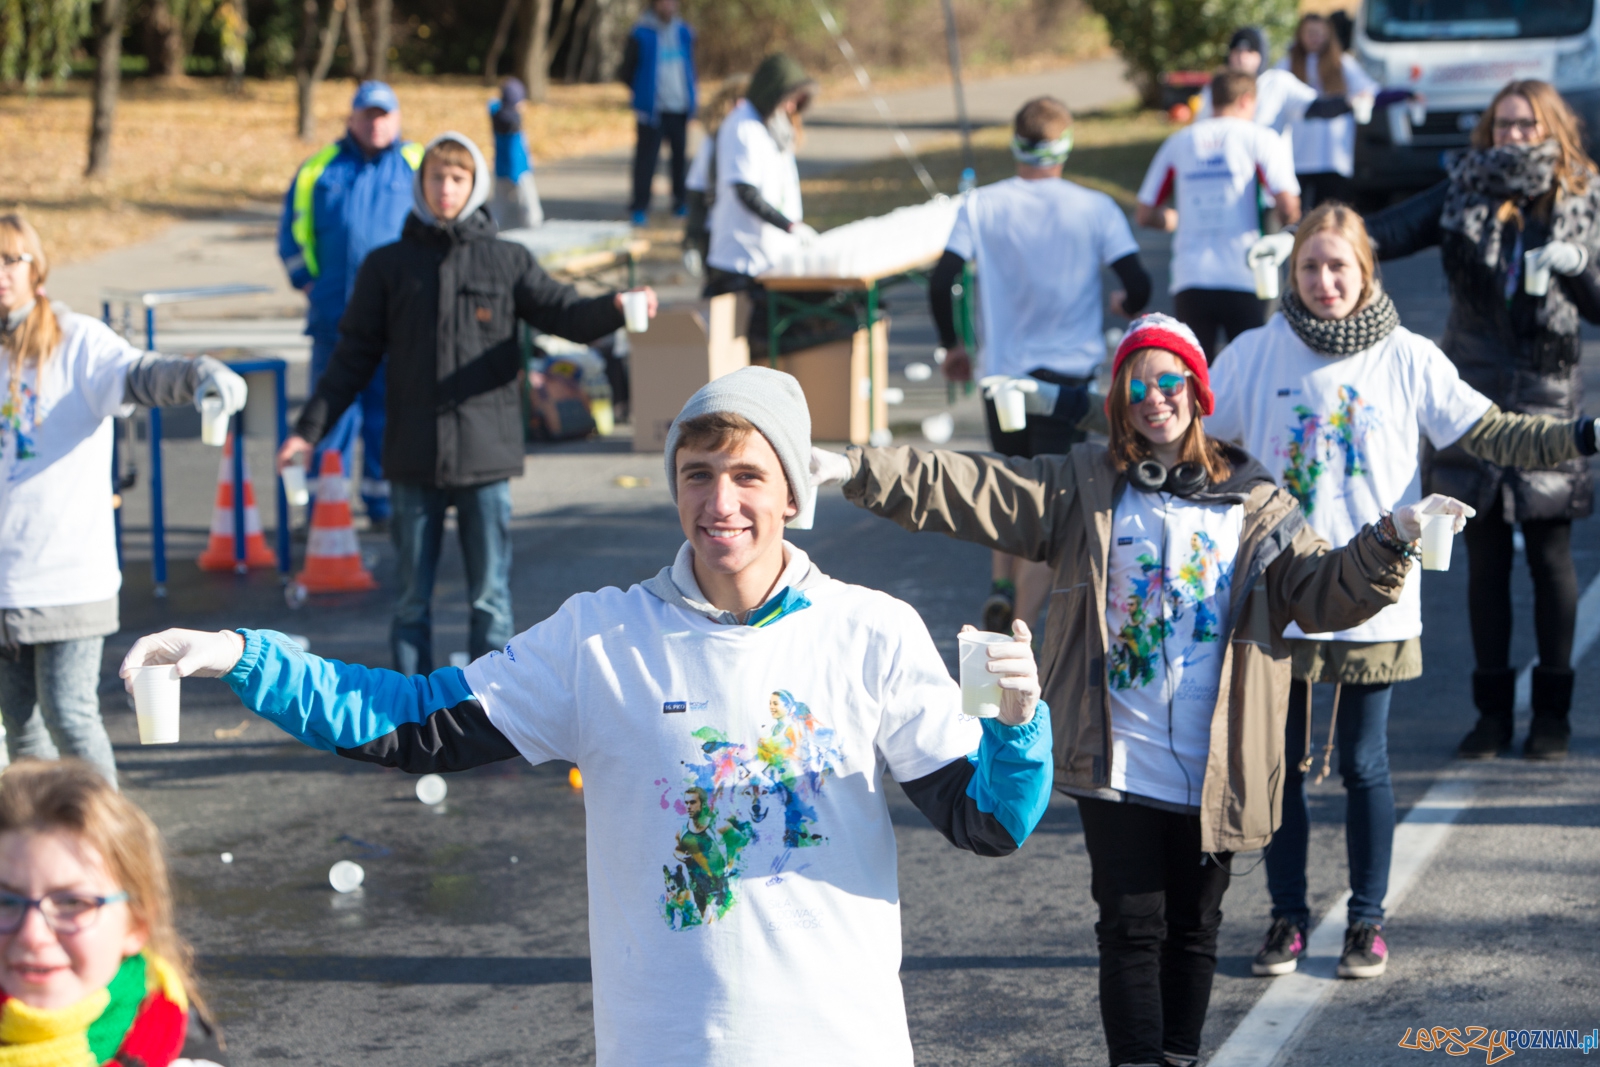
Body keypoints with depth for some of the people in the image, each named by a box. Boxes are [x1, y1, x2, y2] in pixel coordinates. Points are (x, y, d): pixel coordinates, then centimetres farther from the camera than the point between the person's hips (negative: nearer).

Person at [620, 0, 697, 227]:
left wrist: (691, 88, 11)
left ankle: (681, 202, 20)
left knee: (680, 155, 7)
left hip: (680, 108, 4)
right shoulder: (641, 35, -5)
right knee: (646, 157, -5)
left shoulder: (683, 32, 8)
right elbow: (626, 71, 2)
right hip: (652, 111, -4)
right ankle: (640, 207, 1)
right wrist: (643, 92, 4)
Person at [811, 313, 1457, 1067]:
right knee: (1132, 927, -2)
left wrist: (1391, 539, -20)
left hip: (1210, 772, 1)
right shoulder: (1082, 489, 3)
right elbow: (956, 490, -3)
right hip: (1116, 768, -1)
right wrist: (853, 469, -13)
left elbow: (1324, 591, -3)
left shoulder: (1255, 505, 4)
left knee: (1193, 928, 13)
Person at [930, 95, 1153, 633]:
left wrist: (951, 345, 8)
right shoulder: (1095, 209, -4)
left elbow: (941, 281, -8)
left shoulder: (980, 205, -1)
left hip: (1001, 373, 2)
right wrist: (1124, 305, 16)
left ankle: (1001, 584, 9)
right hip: (1067, 375, -2)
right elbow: (1138, 286, -8)